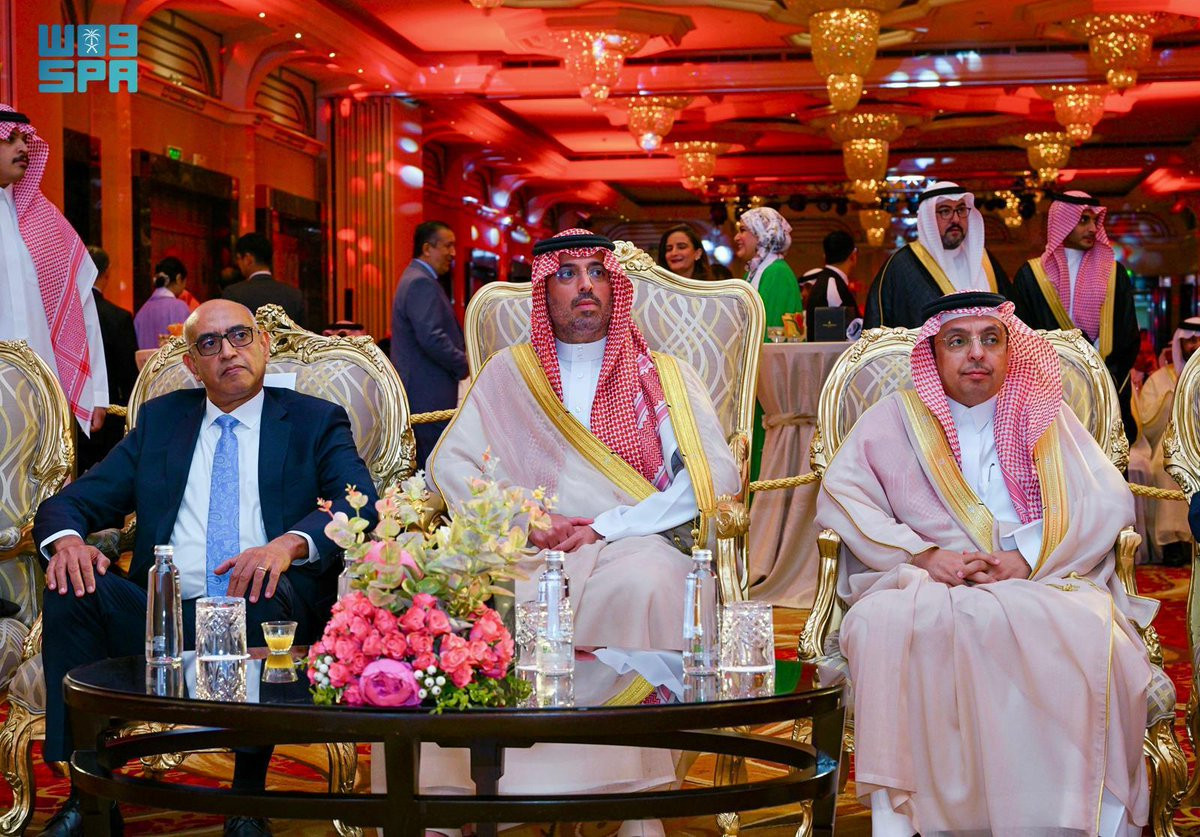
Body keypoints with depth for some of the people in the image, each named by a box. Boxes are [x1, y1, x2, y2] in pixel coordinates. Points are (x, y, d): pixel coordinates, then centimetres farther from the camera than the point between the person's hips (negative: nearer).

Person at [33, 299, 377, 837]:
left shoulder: (317, 423, 13)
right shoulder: (160, 419, 22)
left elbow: (362, 506, -5)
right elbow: (72, 503, 16)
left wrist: (289, 543, -26)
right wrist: (67, 539, -10)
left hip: (264, 616, -3)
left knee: (265, 591, -36)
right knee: (73, 587, -24)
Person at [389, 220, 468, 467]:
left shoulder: (415, 278, 19)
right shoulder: (421, 283, -14)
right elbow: (432, 338, -24)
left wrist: (462, 358, 13)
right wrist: (465, 365, -12)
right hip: (428, 398, -11)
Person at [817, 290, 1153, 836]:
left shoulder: (1045, 418, 19)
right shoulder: (894, 419, 17)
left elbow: (1110, 501, 7)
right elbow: (840, 499, 4)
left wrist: (1029, 556, -10)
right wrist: (925, 555, -11)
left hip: (1046, 580, 0)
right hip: (926, 583, 0)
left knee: (1087, 631, -35)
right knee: (885, 624, -35)